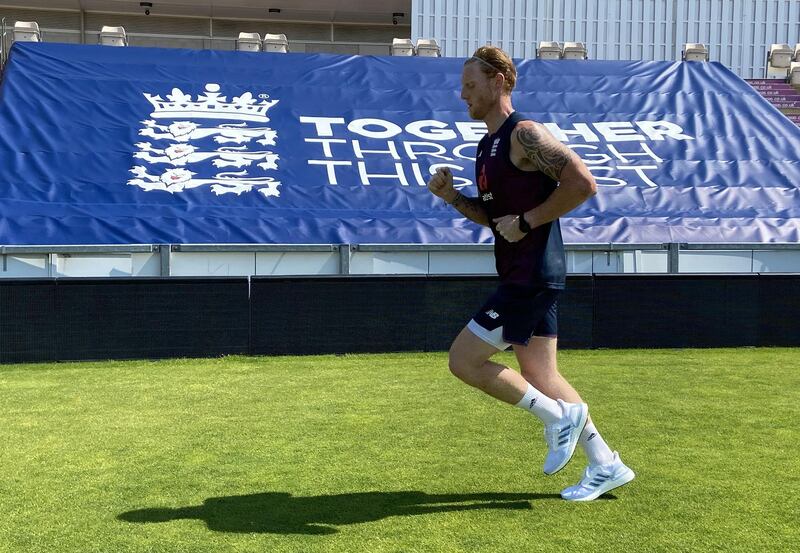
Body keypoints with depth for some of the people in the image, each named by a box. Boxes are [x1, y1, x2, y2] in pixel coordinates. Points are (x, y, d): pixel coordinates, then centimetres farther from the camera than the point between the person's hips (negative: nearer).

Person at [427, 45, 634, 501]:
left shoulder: (524, 134, -13)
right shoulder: (488, 145, 16)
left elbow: (583, 184, -21)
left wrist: (526, 221, -18)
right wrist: (452, 197, 7)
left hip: (533, 276, -10)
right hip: (522, 276, 10)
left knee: (464, 360, -6)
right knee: (540, 377, 11)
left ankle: (558, 415, 5)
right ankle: (606, 466, 20)